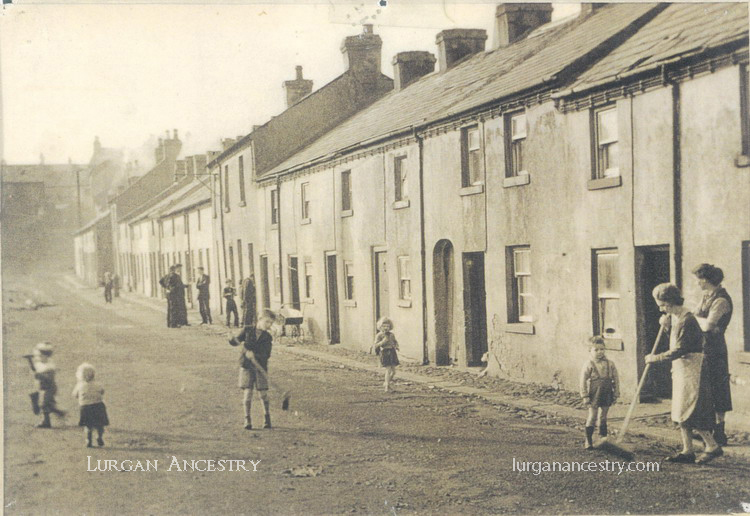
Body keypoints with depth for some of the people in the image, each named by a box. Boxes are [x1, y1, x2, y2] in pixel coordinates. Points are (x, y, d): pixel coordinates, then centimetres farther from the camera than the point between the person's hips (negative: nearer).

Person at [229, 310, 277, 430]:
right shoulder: (247, 330, 2)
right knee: (247, 392, -4)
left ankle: (267, 418, 18)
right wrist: (234, 341, -13)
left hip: (260, 367, 0)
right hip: (246, 366, 0)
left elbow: (267, 355, -11)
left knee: (263, 393, 1)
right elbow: (236, 341, 11)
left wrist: (254, 355, -27)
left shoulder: (268, 338, -1)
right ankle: (247, 419, 5)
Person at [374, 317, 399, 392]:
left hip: (392, 353, 5)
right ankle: (387, 386, -4)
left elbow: (395, 341, 22)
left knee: (393, 371, 4)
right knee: (388, 369, -13)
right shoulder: (379, 335, -5)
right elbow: (376, 345, -11)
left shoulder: (391, 335, 8)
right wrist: (383, 341, -24)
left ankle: (386, 383, 26)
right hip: (385, 353, -5)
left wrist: (396, 346, 2)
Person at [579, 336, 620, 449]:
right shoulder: (588, 365, -8)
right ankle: (588, 440, 3)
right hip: (594, 395, -3)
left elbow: (616, 379, 7)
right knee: (592, 417, -3)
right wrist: (585, 396, -9)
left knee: (603, 417, 13)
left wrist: (616, 394, 4)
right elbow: (583, 381, -7)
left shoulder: (610, 364, 1)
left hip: (606, 394, 3)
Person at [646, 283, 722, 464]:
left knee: (689, 412, -8)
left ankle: (712, 447, 1)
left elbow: (679, 349, -22)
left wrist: (656, 358, -15)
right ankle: (687, 451, 13)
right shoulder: (674, 318, 12)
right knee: (681, 411, 9)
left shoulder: (686, 320, -19)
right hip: (680, 369, 10)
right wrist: (667, 327, 6)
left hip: (691, 369, -10)